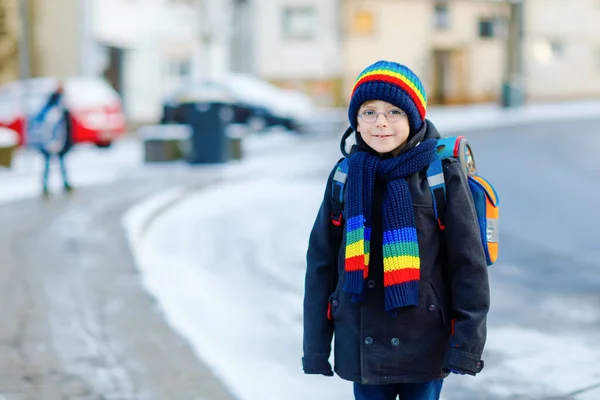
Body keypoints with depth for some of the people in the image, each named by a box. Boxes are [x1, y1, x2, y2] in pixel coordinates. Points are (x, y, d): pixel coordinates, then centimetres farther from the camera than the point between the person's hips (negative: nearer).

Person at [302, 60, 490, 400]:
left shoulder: (442, 173, -6)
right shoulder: (346, 177, 2)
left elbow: (469, 260, -5)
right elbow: (321, 262, 7)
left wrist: (467, 341, -10)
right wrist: (315, 346, 6)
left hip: (424, 344, -2)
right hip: (363, 344, 3)